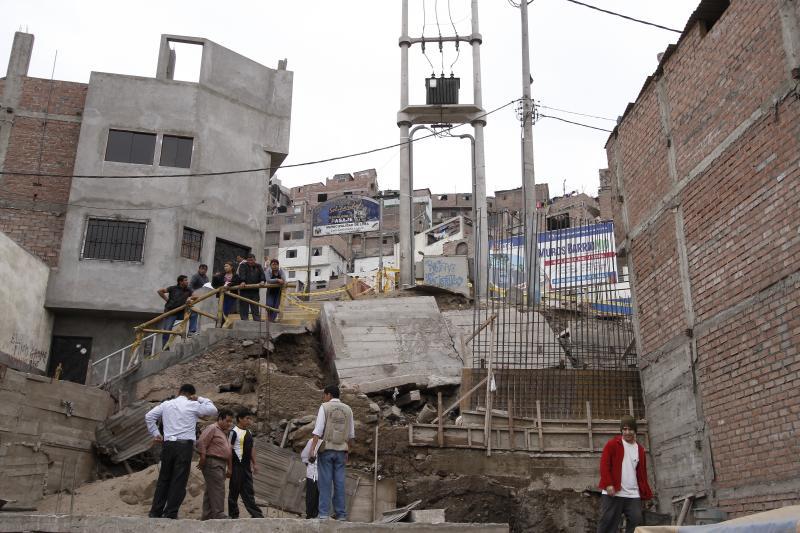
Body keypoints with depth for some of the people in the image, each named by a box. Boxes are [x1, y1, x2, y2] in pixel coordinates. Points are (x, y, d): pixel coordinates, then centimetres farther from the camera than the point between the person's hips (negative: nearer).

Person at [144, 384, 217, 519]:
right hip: (185, 445, -4)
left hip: (168, 444, 4)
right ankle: (170, 514, -2)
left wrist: (155, 434, 13)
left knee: (164, 479, 12)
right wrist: (200, 399, 16)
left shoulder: (166, 404, 12)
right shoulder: (193, 405, 2)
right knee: (179, 481, 0)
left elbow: (149, 416, 10)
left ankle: (155, 512, 13)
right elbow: (213, 410, 11)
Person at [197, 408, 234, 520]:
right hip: (212, 462, -9)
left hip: (221, 464, 9)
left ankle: (207, 515, 11)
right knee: (218, 488, -14)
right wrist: (202, 458, -17)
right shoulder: (212, 429, -5)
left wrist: (229, 468, 23)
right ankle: (218, 514, -16)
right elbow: (201, 442, -16)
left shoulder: (224, 433, 24)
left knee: (211, 490, 9)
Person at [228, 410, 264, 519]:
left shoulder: (249, 433, 15)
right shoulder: (234, 432, -10)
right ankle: (233, 514, 9)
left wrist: (254, 463, 15)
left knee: (249, 491, 8)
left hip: (246, 466, 8)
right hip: (237, 465, -8)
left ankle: (256, 514, 8)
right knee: (234, 490, 1)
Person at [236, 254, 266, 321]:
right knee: (244, 307, -2)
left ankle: (257, 320, -2)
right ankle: (244, 319, 1)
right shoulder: (243, 266, 5)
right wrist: (243, 281, -31)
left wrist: (262, 281, -22)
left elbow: (262, 274, -1)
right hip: (244, 290, -2)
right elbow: (242, 274, -13)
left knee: (255, 307, 1)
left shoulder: (258, 267, 15)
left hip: (255, 290, 2)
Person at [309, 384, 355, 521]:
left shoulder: (325, 407, -2)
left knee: (325, 482, -1)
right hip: (341, 450, 4)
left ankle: (324, 513, -4)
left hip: (326, 449, -3)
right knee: (339, 482, 5)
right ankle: (341, 514, 5)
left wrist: (312, 449, -14)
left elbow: (318, 429, -11)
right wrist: (347, 452, 20)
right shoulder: (348, 409, 10)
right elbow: (351, 434, 12)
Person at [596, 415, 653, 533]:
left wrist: (646, 493, 11)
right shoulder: (612, 444, 1)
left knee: (636, 523, 0)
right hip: (613, 494, -4)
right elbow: (604, 465, -5)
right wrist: (608, 484, -17)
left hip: (633, 495, 5)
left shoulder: (640, 449, 15)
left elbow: (642, 473, 18)